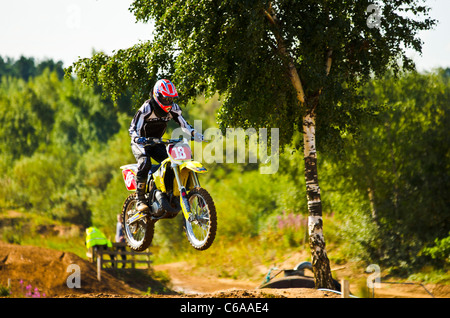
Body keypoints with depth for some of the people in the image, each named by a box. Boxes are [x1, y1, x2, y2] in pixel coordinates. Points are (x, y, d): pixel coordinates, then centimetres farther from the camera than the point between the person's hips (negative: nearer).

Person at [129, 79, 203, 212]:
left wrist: (194, 133, -19)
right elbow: (133, 128, -24)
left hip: (156, 142, 6)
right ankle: (140, 200, -30)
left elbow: (183, 123, 1)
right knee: (144, 163, -33)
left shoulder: (173, 108, -3)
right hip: (140, 142, -6)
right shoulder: (146, 108, -21)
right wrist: (138, 138, -46)